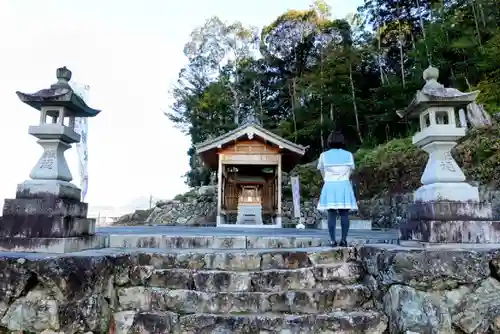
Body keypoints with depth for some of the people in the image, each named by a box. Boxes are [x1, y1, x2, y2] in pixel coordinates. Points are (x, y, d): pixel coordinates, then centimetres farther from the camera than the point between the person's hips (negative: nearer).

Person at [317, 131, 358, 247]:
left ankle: (333, 240, -1)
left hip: (329, 186, 0)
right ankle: (343, 239, 0)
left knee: (331, 214, 1)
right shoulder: (348, 155, 3)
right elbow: (351, 170, 13)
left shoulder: (324, 155, 1)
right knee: (344, 214, 3)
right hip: (344, 186, 0)